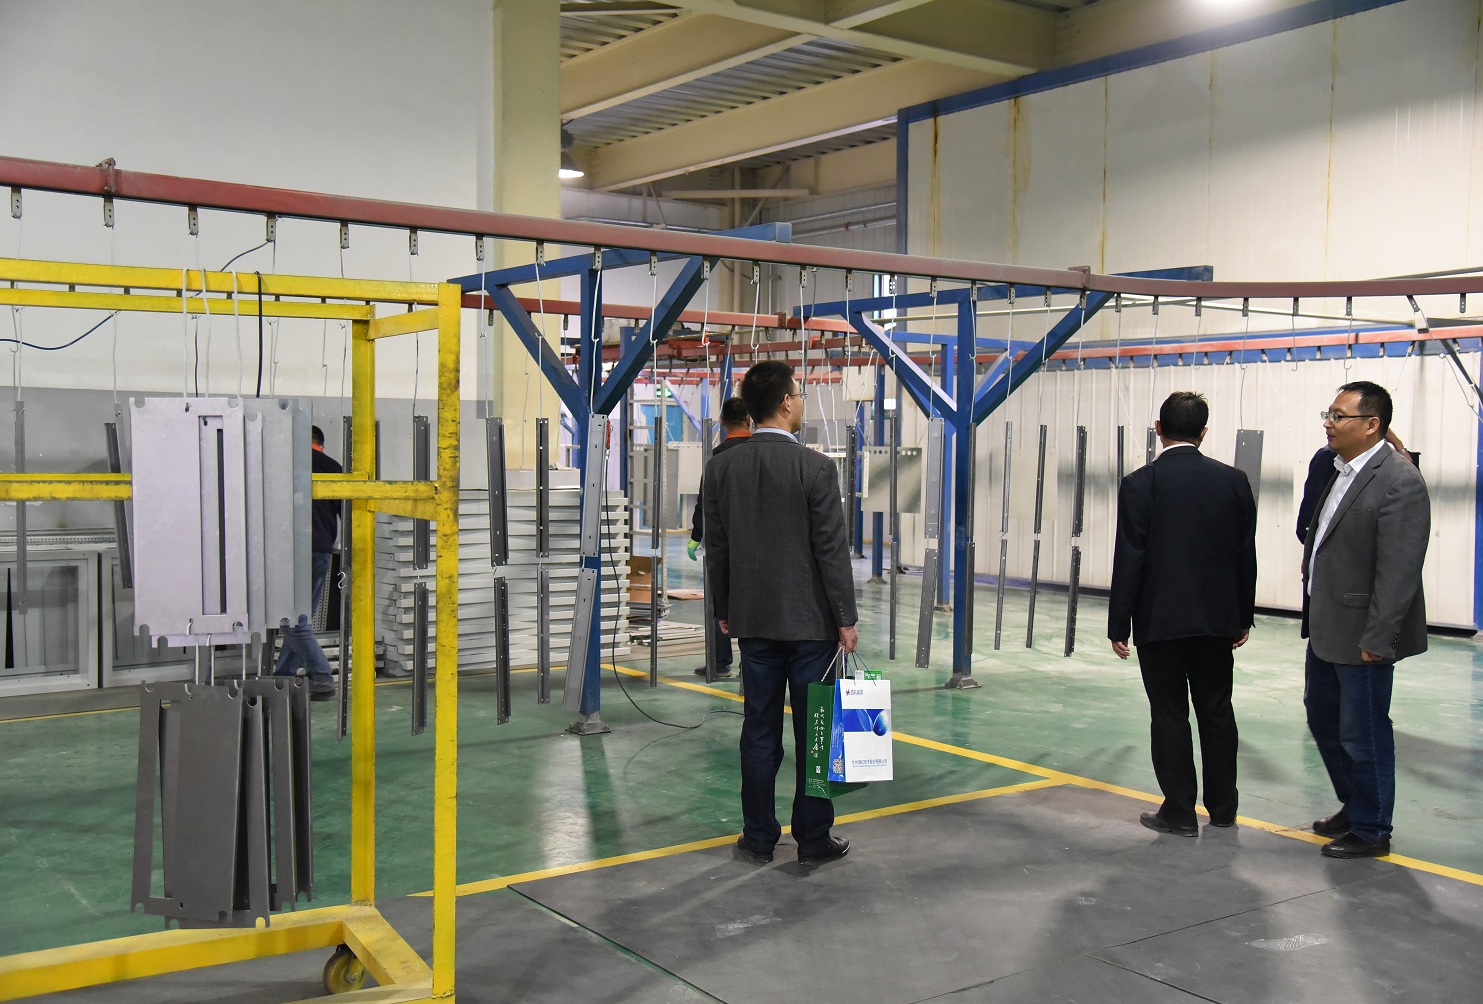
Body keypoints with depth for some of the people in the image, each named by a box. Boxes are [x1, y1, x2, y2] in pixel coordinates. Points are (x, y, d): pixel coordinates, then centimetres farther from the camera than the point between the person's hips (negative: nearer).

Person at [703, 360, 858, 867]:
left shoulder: (720, 468, 0)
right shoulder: (815, 468, -14)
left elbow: (716, 548, 7)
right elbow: (832, 551, -12)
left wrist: (725, 610, 17)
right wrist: (846, 618, -5)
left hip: (753, 621, 4)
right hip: (811, 621, -4)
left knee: (759, 731, 10)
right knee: (814, 732, 6)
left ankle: (759, 838, 18)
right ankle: (813, 840, 15)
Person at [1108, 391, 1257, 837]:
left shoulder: (1140, 484, -10)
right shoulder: (1234, 481, 1)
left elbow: (1129, 561, -10)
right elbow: (1246, 557, 6)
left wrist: (1119, 625, -4)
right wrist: (1244, 617, 16)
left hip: (1160, 621, -4)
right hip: (1218, 620, 4)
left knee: (1170, 716, 4)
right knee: (1217, 712, 14)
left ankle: (1179, 813, 10)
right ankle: (1223, 808, 25)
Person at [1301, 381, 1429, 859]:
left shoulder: (1399, 481, -18)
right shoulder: (1341, 473, 9)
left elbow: (1399, 570, -22)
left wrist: (1376, 638, -22)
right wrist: (1313, 616, 14)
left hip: (1361, 635, -9)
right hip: (1326, 629, 9)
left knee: (1363, 734, 4)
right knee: (1324, 720, 20)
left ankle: (1370, 831, 21)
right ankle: (1354, 806, 38)